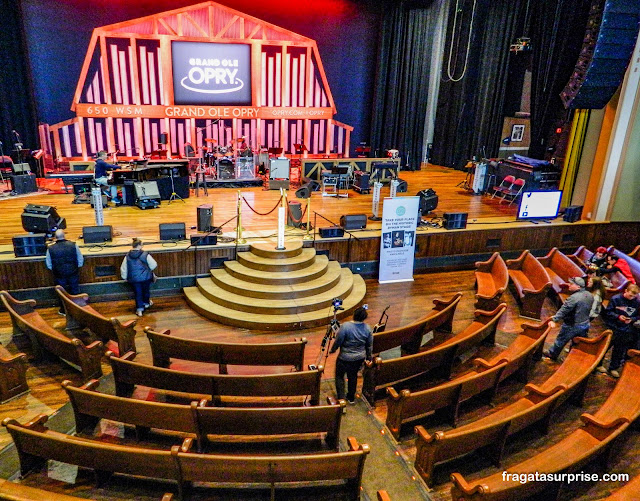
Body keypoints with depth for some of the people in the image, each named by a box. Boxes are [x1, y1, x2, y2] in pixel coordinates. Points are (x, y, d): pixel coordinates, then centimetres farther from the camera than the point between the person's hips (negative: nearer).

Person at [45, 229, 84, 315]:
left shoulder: (50, 249, -12)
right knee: (75, 291, 19)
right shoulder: (73, 245, -14)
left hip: (59, 275, 0)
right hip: (73, 273, 0)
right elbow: (80, 261, -7)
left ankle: (63, 310, 31)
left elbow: (49, 265, -1)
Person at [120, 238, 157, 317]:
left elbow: (123, 269, 2)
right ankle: (146, 303, 43)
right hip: (146, 277, -1)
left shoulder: (127, 256, -5)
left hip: (134, 279, 2)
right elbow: (154, 265, -9)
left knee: (138, 293, 12)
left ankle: (139, 309, 9)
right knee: (146, 290, 22)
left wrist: (125, 277, 17)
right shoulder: (145, 255, -15)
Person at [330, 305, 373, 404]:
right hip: (359, 358, 5)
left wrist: (333, 350, 4)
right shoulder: (367, 328, -9)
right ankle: (351, 398, 34)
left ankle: (341, 398, 11)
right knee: (353, 376, 22)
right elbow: (369, 345, 2)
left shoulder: (346, 326, -23)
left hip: (345, 358, -4)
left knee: (339, 376, 14)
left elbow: (338, 341, -15)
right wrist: (368, 357, 15)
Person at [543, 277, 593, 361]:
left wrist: (554, 320, -31)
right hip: (585, 325, 7)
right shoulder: (589, 295, 0)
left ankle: (552, 354, 30)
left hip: (572, 326, -7)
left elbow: (563, 310, -30)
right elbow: (589, 309, 13)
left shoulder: (574, 297, -27)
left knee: (560, 340, 13)